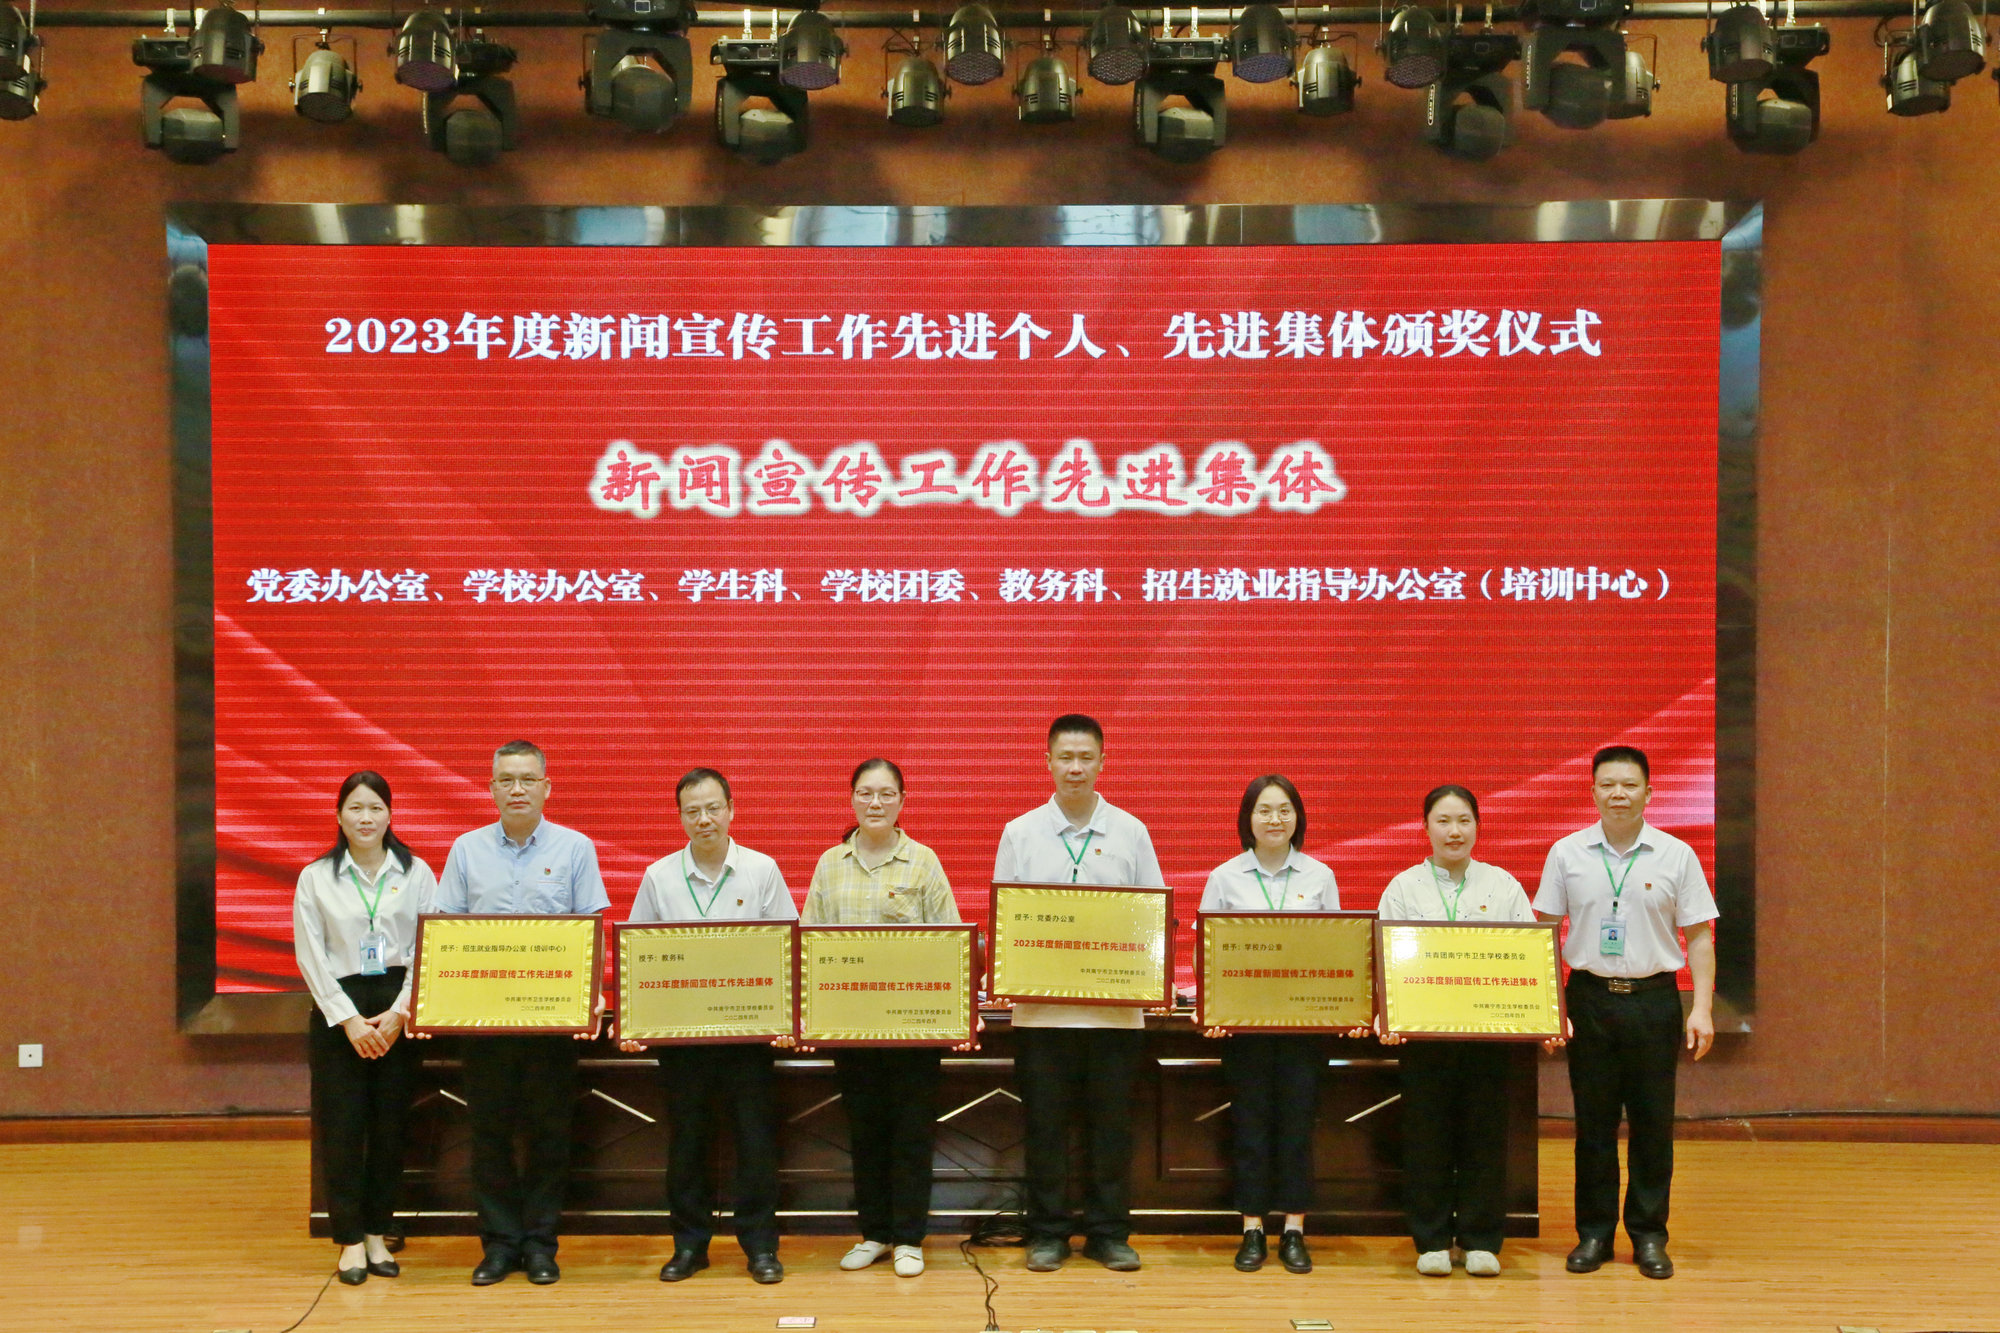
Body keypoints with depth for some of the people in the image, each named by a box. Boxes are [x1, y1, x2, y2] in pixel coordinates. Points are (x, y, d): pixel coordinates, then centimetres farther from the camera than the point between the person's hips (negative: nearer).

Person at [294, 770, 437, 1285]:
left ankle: (377, 1235, 15)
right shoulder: (316, 877, 4)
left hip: (398, 1010, 1)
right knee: (342, 1127, -1)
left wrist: (398, 1014, -10)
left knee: (391, 1125, 4)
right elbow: (310, 956, 0)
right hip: (338, 1011, 0)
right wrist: (348, 1019, -9)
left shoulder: (416, 874, 5)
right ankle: (351, 1241, 9)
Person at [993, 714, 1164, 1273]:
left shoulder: (1130, 832, 7)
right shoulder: (1020, 833, 6)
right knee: (1045, 1122, 4)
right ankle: (1047, 1233, 15)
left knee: (1111, 1122, 5)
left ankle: (1108, 1233, 16)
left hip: (1115, 1005, 0)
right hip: (1042, 1004, 0)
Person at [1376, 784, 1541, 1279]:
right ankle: (1432, 1242, 13)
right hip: (1422, 1029, -1)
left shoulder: (1503, 886, 9)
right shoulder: (1404, 888, 6)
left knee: (1485, 1134, 4)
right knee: (1427, 1135, 3)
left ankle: (1481, 1241, 15)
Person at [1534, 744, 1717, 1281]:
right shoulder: (1567, 854, 3)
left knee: (1652, 1122, 3)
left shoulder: (1676, 856, 2)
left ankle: (1649, 1235, 14)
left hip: (1654, 1000, 0)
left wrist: (1702, 1008, -5)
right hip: (1589, 998, 1)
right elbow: (1546, 933, 6)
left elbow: (1699, 936, 4)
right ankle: (1594, 1233, 15)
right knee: (1593, 1121, 5)